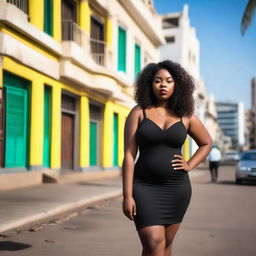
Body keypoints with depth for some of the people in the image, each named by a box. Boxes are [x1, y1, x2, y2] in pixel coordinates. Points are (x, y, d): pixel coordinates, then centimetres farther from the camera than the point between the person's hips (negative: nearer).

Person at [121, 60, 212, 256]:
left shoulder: (185, 116, 4)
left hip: (177, 188, 3)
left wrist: (190, 165, 4)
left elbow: (207, 143, 21)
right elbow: (129, 155, -6)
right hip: (145, 188, -3)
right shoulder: (138, 112, -2)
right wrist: (127, 195, -11)